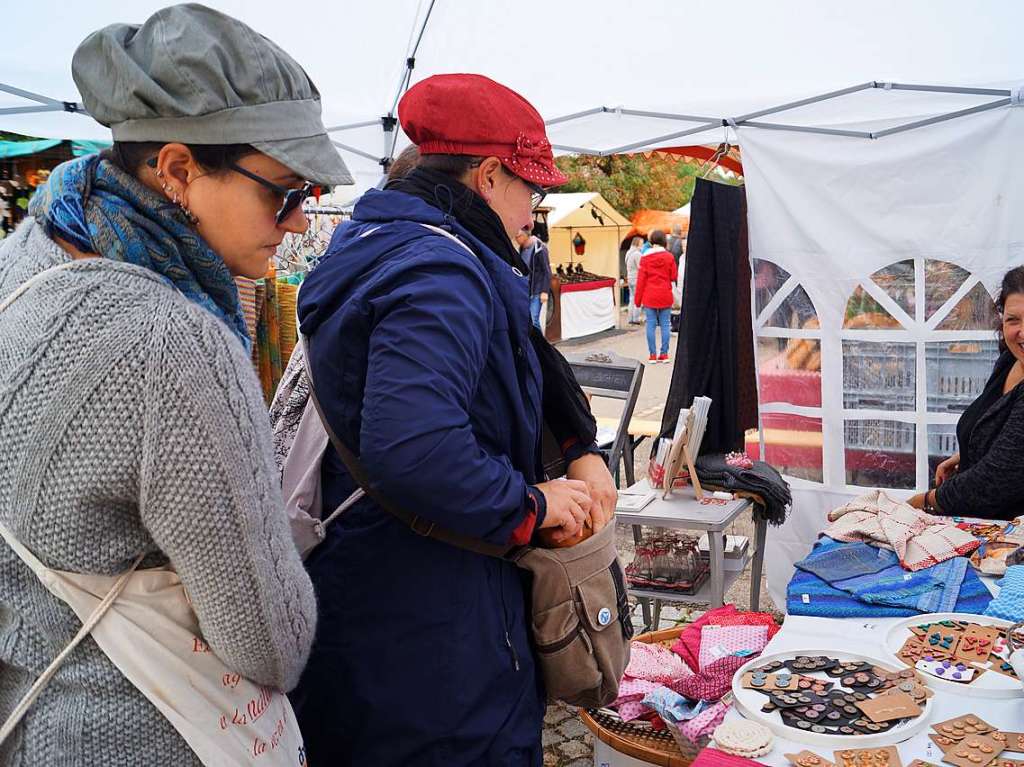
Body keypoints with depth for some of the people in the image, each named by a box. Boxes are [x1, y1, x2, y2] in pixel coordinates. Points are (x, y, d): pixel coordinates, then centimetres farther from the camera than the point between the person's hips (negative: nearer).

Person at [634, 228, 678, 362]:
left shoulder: (645, 258, -3)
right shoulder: (669, 257, -2)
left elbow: (641, 279, -2)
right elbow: (674, 276, 2)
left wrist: (638, 299, 3)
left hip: (649, 297, 0)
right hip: (665, 296, 1)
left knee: (651, 325, 4)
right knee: (665, 325, 6)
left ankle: (653, 355, 4)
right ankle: (664, 354, 6)